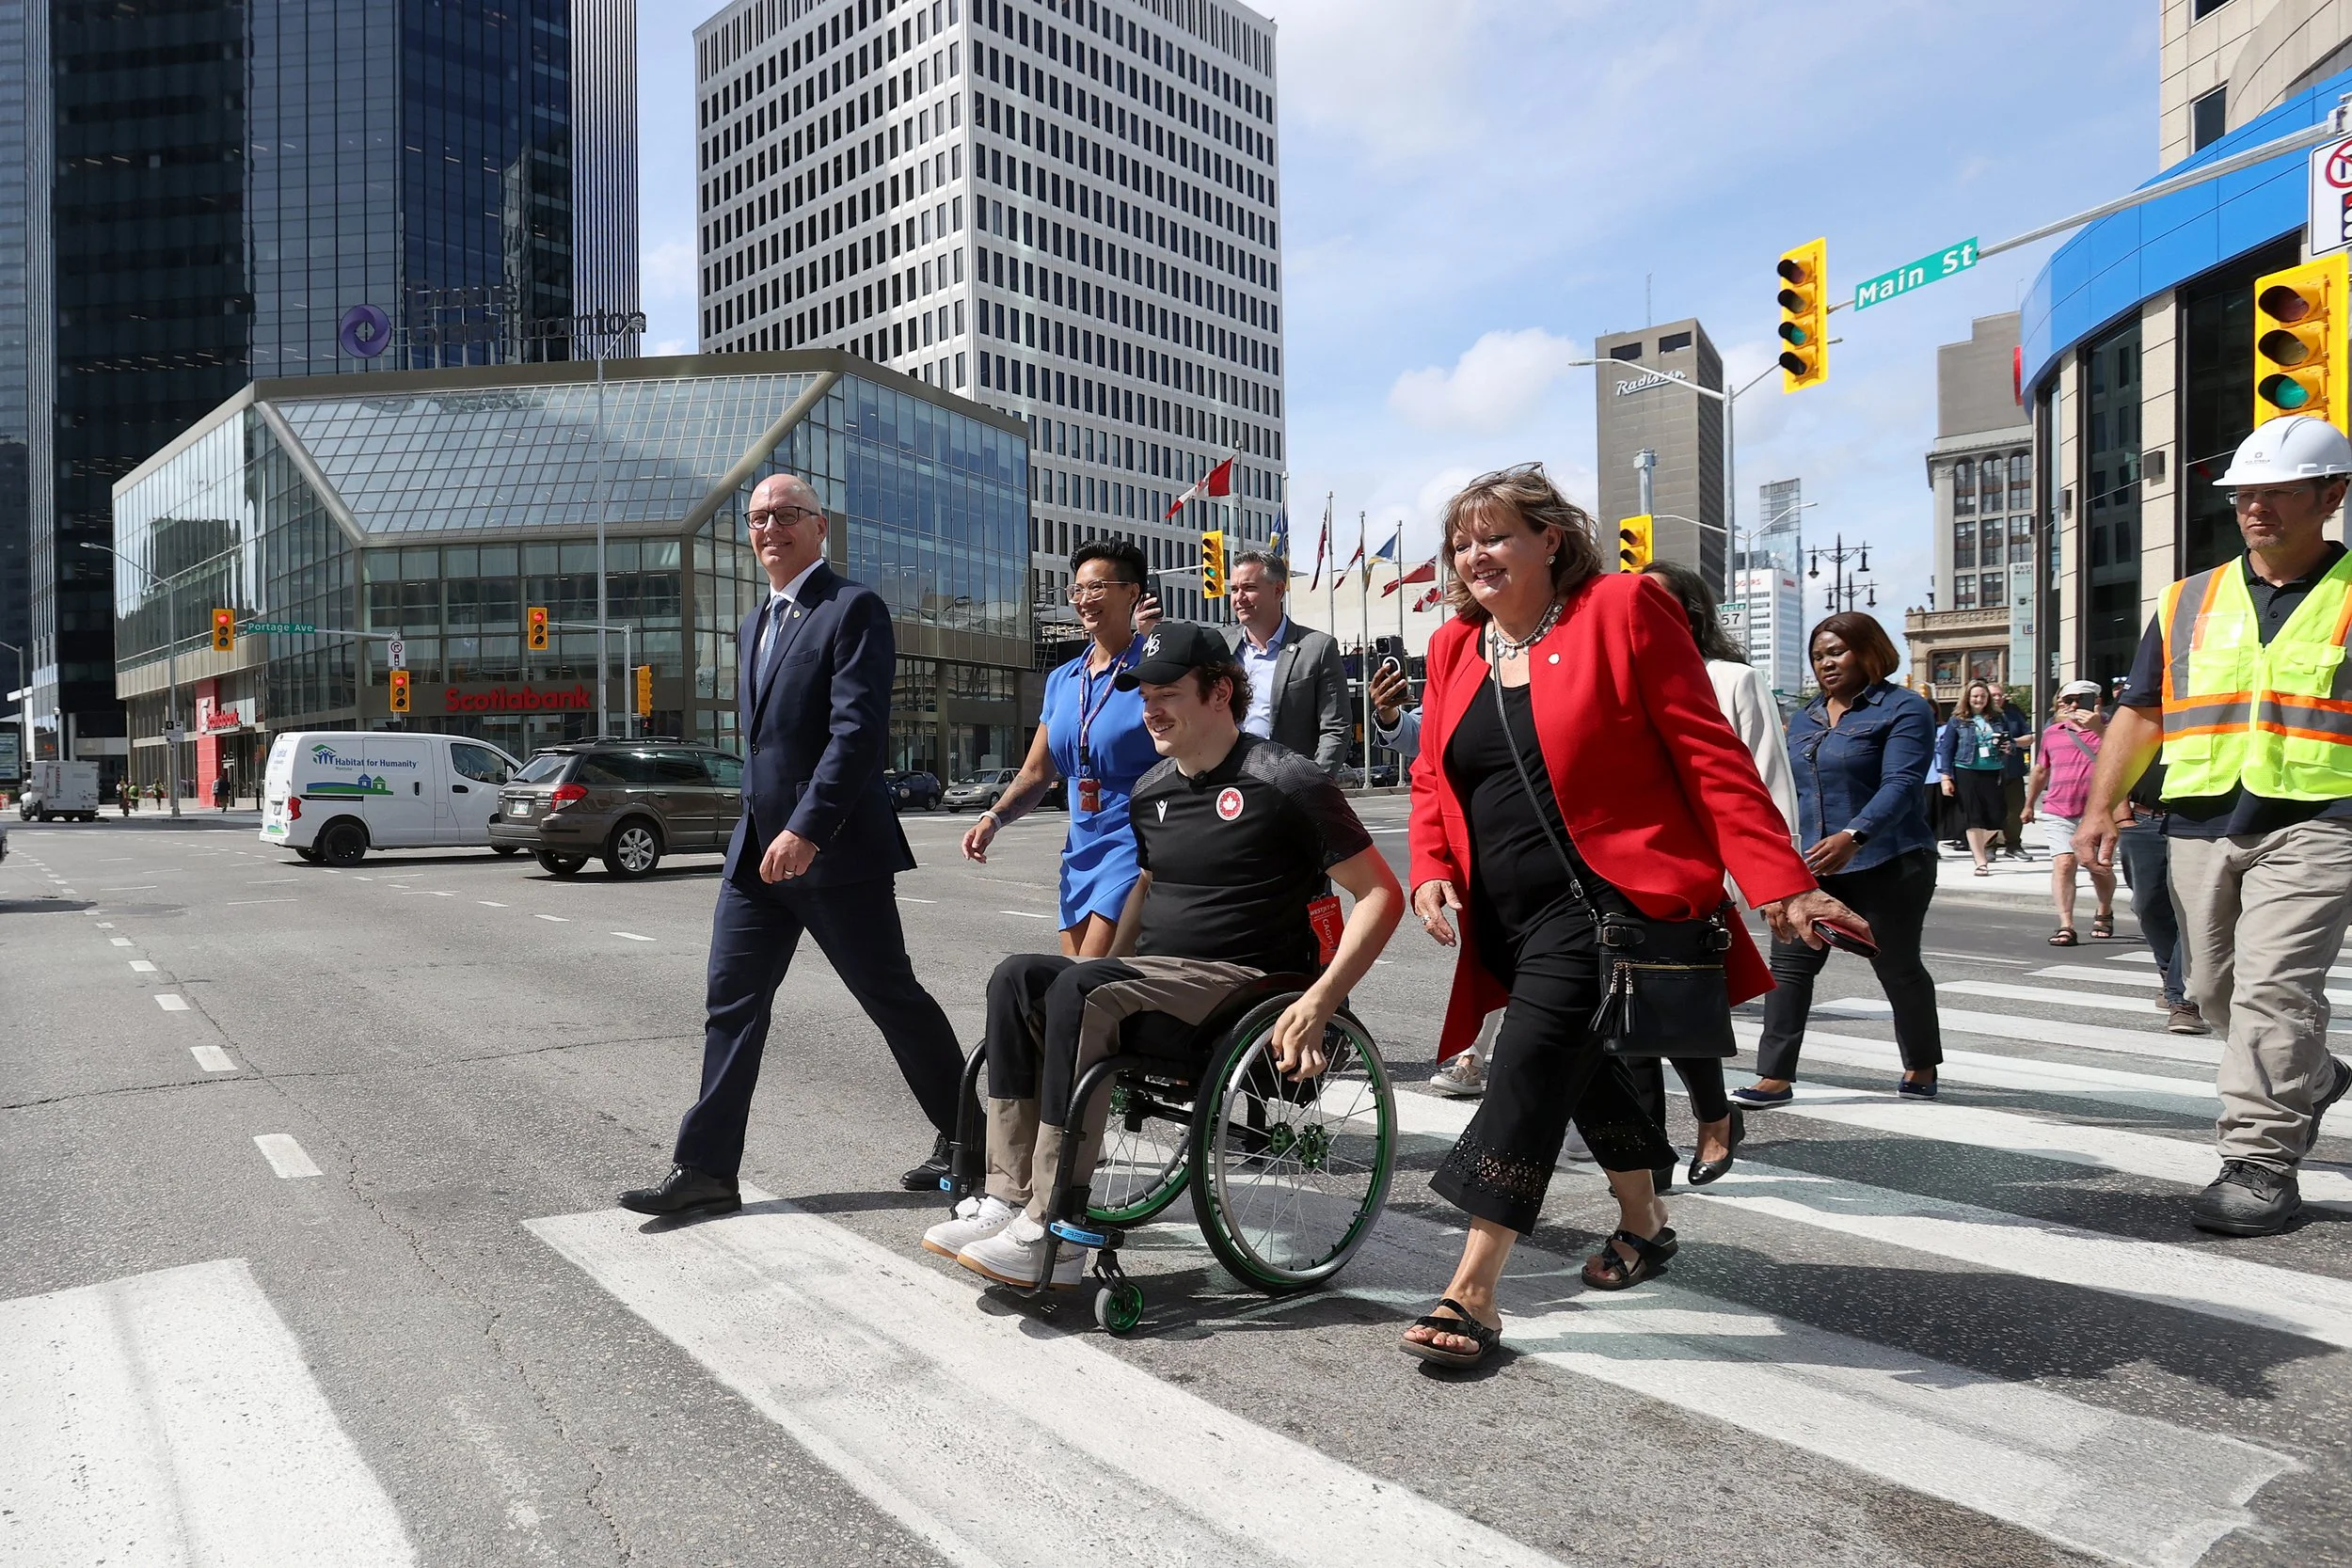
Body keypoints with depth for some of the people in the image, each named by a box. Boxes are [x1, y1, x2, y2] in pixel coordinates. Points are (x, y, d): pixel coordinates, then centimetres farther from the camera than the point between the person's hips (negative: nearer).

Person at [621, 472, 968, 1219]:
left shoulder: (853, 607, -8)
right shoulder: (754, 625, 19)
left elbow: (859, 729, -19)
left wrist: (806, 830, -25)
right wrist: (761, 834, 19)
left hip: (834, 850, -8)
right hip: (757, 850, 8)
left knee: (894, 999, 3)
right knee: (731, 1004, 6)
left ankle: (967, 1135, 21)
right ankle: (706, 1169, 13)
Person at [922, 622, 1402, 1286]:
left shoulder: (1284, 781, -9)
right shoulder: (1150, 793, 14)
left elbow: (1381, 894, -10)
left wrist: (1319, 1002, -20)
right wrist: (1111, 972, 14)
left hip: (1242, 980, -7)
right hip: (1153, 976, 7)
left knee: (1078, 987, -29)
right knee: (1017, 976, -16)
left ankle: (1054, 1233, -26)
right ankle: (1008, 1197, -19)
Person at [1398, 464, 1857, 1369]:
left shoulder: (1623, 610, -6)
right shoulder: (1454, 648, 11)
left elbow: (1707, 754, -11)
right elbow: (1433, 780, 14)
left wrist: (1779, 884, -16)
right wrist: (1431, 872, -4)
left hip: (1605, 897, -7)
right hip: (1507, 917, 7)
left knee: (1532, 1064, -16)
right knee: (1584, 1068, 21)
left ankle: (1472, 1294, -10)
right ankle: (1643, 1225, 44)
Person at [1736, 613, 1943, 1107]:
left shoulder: (1904, 709, -7)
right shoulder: (1803, 719, 14)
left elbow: (1899, 785, -20)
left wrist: (1853, 836, -34)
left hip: (1886, 864, -5)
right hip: (1809, 867, 6)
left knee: (1897, 966, 9)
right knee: (1789, 963, -5)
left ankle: (1921, 1067, 31)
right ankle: (1776, 1076, -5)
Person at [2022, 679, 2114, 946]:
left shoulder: (2107, 729, 3)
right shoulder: (2052, 733, 13)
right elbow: (2041, 770, 26)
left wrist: (2098, 728, -28)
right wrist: (2029, 804, 32)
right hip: (2058, 814, 2)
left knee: (2099, 869, 7)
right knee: (2063, 863, -14)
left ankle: (2104, 912, 37)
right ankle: (2065, 926, -16)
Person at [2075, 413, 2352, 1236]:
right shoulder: (2188, 602, 12)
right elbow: (2141, 712, 15)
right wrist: (2101, 807, 6)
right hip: (2201, 826, 5)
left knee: (2272, 989, -14)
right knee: (2214, 989, 14)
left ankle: (2261, 1163, -6)